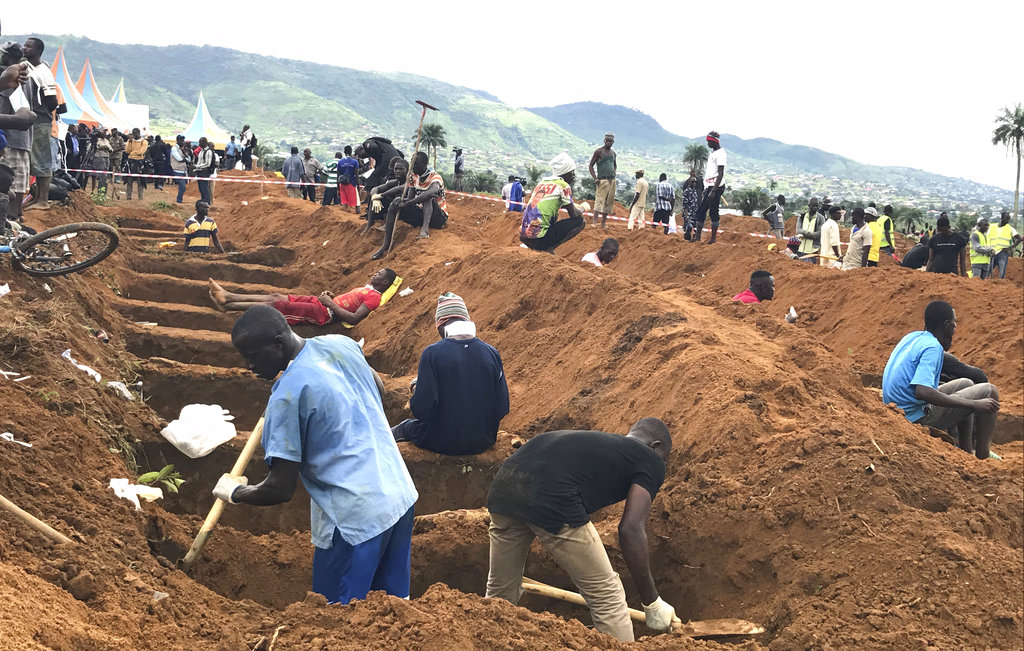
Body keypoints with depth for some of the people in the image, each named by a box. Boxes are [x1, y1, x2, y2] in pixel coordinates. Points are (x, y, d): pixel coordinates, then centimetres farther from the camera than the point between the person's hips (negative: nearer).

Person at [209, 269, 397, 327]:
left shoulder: (374, 297, -11)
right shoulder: (366, 288, 21)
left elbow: (353, 319, -23)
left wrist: (330, 303, -16)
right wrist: (331, 296, 10)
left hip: (323, 313, -9)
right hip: (318, 302, 9)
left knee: (277, 305, -13)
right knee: (277, 297, 3)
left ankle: (227, 305, -9)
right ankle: (227, 297, 3)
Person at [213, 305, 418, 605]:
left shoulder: (288, 395, -17)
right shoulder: (342, 344, 4)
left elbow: (280, 489, -14)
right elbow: (379, 389, 26)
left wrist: (234, 493, 3)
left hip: (355, 518, -8)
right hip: (401, 495, 8)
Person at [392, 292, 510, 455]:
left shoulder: (432, 353, -17)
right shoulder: (491, 353, -6)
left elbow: (421, 410, -19)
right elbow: (502, 408, -3)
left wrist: (415, 387, 3)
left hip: (441, 443, -4)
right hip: (482, 443, 4)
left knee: (407, 426, 29)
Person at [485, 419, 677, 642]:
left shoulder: (599, 442, 36)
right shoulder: (651, 461, 16)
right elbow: (631, 530, 1)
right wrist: (652, 603, 8)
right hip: (551, 499, -7)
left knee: (499, 594, 25)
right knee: (607, 596, 10)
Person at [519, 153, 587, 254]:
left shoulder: (542, 183, 19)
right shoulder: (563, 186, -2)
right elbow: (573, 214, 1)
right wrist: (582, 208, 23)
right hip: (539, 238, -8)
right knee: (580, 221, 1)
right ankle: (549, 248, -9)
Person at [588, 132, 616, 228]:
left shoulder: (613, 153, 16)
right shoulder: (599, 151, -3)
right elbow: (591, 165, -3)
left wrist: (614, 174, 16)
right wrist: (595, 178, -13)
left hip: (612, 180, 7)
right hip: (602, 180, -7)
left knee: (609, 202, 6)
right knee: (599, 200, -17)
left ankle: (603, 223, 10)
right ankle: (594, 222, -25)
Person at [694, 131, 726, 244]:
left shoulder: (720, 153, -12)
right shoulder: (712, 153, 19)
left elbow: (720, 174, -18)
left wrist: (713, 191, -23)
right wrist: (706, 190, 21)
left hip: (716, 187, -10)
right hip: (709, 186, 10)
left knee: (713, 212, -7)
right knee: (701, 211, 8)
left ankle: (713, 239, -3)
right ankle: (697, 237, 12)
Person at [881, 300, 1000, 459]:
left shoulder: (913, 337, 9)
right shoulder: (932, 347, -18)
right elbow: (922, 391, -33)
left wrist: (943, 346, 16)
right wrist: (974, 404, -29)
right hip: (918, 418, -9)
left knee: (966, 384, 26)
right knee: (989, 391, -5)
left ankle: (967, 453, 24)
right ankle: (983, 457, 2)